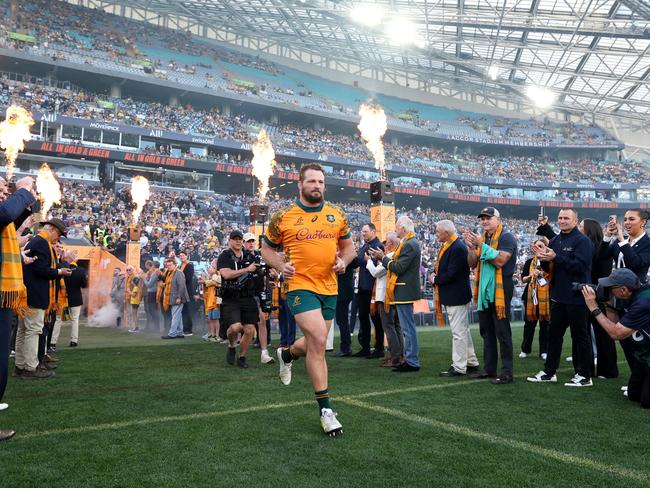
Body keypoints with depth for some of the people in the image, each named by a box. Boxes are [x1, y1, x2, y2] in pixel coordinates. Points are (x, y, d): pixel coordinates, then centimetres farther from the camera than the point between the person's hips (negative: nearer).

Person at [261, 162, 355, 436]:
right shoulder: (283, 217, -2)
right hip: (301, 286, -5)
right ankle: (325, 409, -6)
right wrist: (280, 265, -10)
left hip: (330, 288, 5)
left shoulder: (337, 215, 7)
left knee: (315, 344, 17)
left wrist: (343, 261, -4)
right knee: (318, 340, -18)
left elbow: (348, 246, 17)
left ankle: (287, 355, 53)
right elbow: (267, 248, 9)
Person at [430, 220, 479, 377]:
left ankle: (459, 367, 6)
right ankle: (471, 363, 28)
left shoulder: (458, 248, -21)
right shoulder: (448, 246, 10)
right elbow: (443, 268, 17)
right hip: (453, 296, 10)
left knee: (458, 332, -2)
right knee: (463, 330, 17)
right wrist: (436, 275, -3)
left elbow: (451, 274, -25)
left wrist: (435, 279, -11)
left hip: (456, 296, -10)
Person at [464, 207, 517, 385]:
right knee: (486, 331, 13)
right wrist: (471, 247, -6)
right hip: (484, 290, 8)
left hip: (500, 290, -8)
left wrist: (481, 245, -23)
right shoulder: (483, 238, 14)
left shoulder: (506, 237, -9)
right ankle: (489, 368, 22)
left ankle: (507, 372, 1)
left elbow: (500, 260, -22)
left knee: (502, 333, -4)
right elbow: (472, 264, 10)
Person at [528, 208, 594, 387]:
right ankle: (549, 372, 20)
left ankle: (584, 376, 11)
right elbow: (548, 268, 14)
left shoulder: (582, 241, -10)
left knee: (580, 335, 2)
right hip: (558, 295, 8)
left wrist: (555, 258, -26)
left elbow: (580, 265, -23)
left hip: (575, 297, -8)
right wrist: (543, 257, -7)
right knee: (554, 333, 12)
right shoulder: (555, 241, 13)